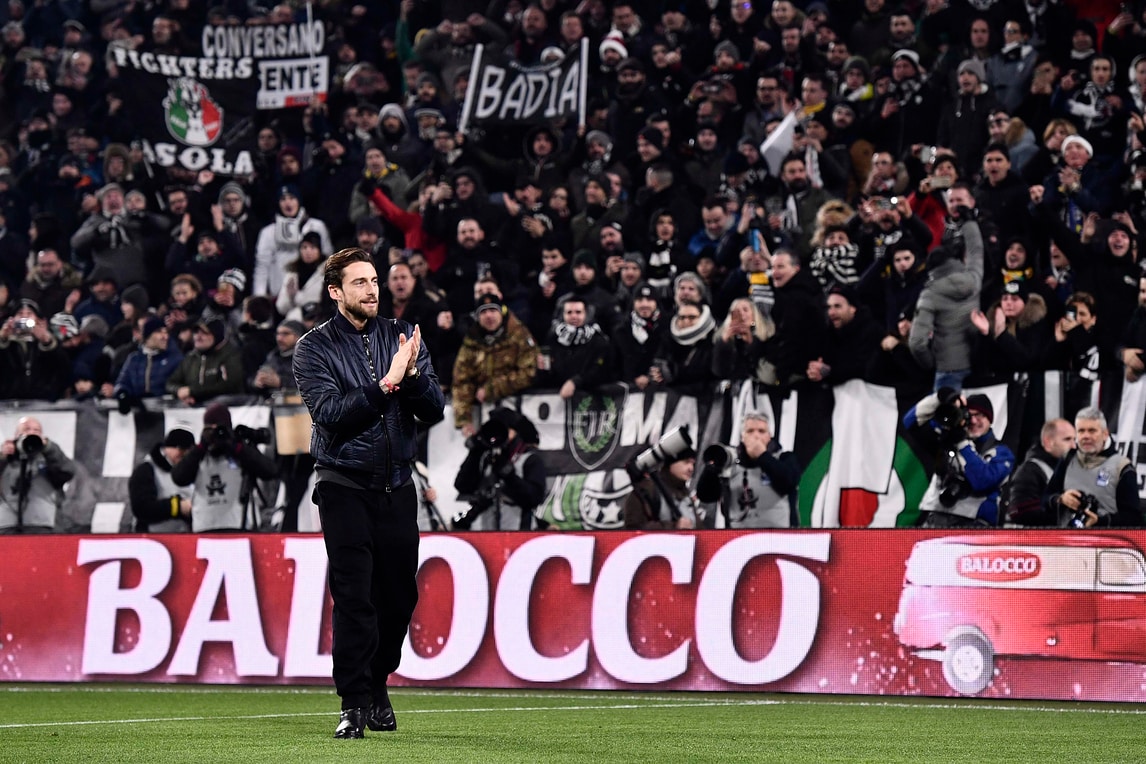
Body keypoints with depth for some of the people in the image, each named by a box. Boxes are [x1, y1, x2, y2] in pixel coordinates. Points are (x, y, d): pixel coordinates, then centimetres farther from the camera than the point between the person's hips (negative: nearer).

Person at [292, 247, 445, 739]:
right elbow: (330, 413, -16)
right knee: (353, 597, -10)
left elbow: (434, 412, 3)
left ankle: (377, 685, 27)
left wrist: (413, 373, -16)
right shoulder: (315, 348, -2)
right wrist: (386, 383, -24)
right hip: (345, 487, -4)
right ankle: (354, 705, -7)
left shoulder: (402, 337, 8)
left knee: (399, 594, 8)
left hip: (397, 487, 4)